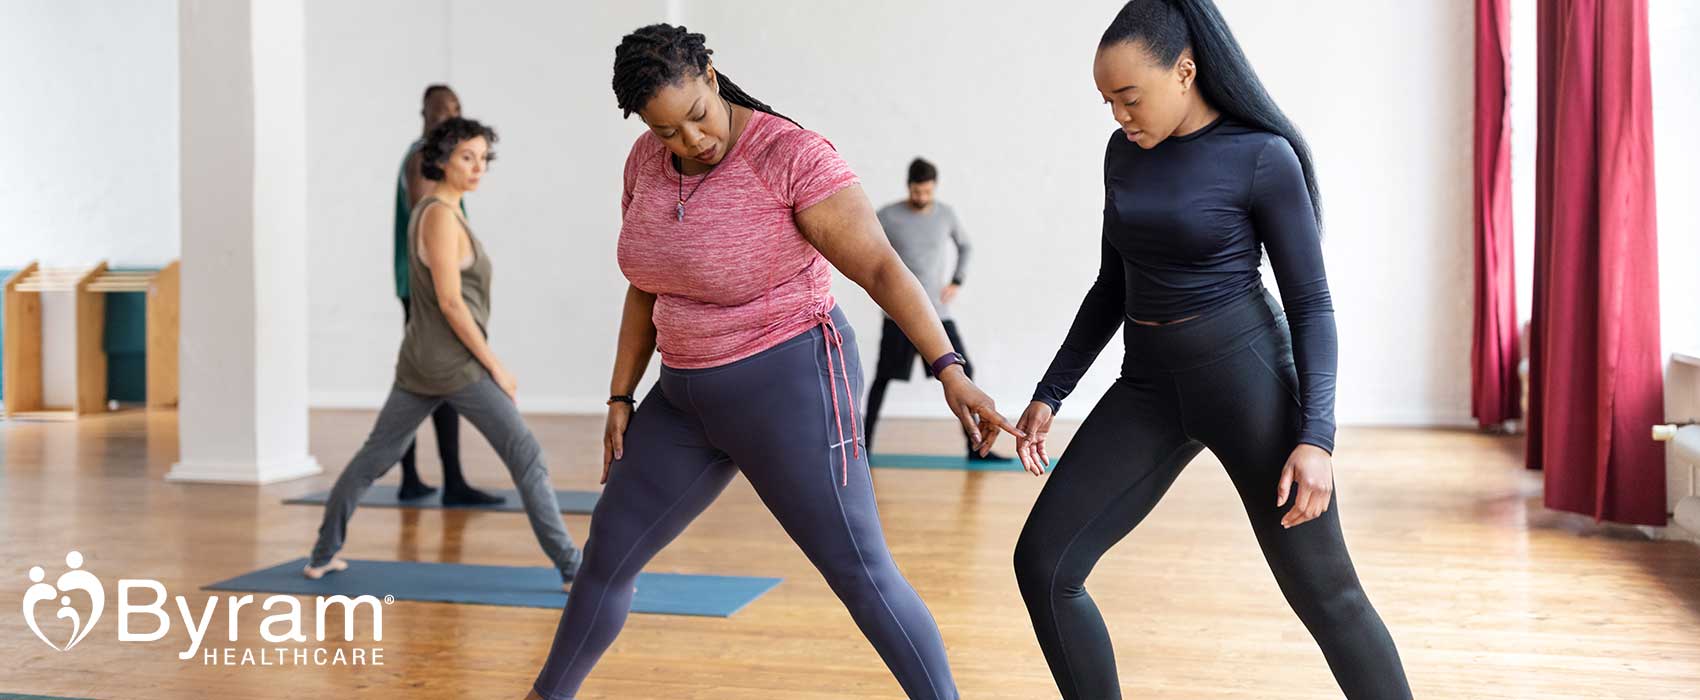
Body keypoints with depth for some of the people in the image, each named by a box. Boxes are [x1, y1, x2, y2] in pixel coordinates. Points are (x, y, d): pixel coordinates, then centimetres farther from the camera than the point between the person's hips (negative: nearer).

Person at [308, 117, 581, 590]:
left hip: (420, 358, 10)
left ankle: (323, 555, 25)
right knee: (526, 457, -7)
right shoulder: (442, 216, -17)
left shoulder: (426, 211, 12)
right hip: (455, 362, -10)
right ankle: (572, 567, -7)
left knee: (376, 454, 17)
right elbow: (451, 302, -21)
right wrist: (495, 367, -16)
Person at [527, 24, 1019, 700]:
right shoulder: (647, 161, 1)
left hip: (792, 389, -7)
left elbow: (881, 267, -24)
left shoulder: (792, 155, -20)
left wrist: (950, 371, -32)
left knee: (861, 574, -8)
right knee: (608, 550, 14)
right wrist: (621, 397, 10)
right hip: (691, 399, 7)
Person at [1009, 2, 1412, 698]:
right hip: (1149, 388, 6)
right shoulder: (1125, 154, 7)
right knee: (1042, 564, -4)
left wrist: (1316, 438, -19)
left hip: (1248, 377, -6)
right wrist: (1049, 394, 12)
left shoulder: (1263, 157, -10)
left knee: (1323, 591, 0)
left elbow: (1312, 305, -9)